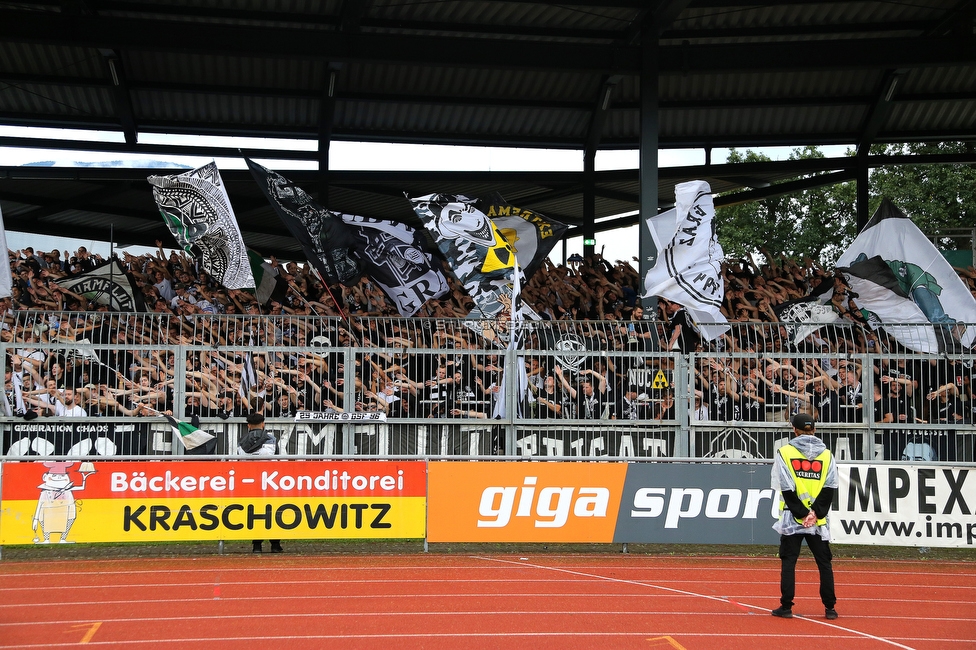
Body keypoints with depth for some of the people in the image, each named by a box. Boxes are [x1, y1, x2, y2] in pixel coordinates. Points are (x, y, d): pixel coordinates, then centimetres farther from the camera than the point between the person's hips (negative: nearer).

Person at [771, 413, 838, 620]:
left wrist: (802, 513, -8)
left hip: (792, 519, -2)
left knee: (788, 562, 4)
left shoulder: (785, 452, -1)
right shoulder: (826, 454, 6)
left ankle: (786, 607, 2)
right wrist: (815, 513, -6)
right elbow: (829, 488, -3)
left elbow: (786, 488, -8)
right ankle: (830, 608, 8)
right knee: (824, 563, 8)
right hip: (819, 522, 2)